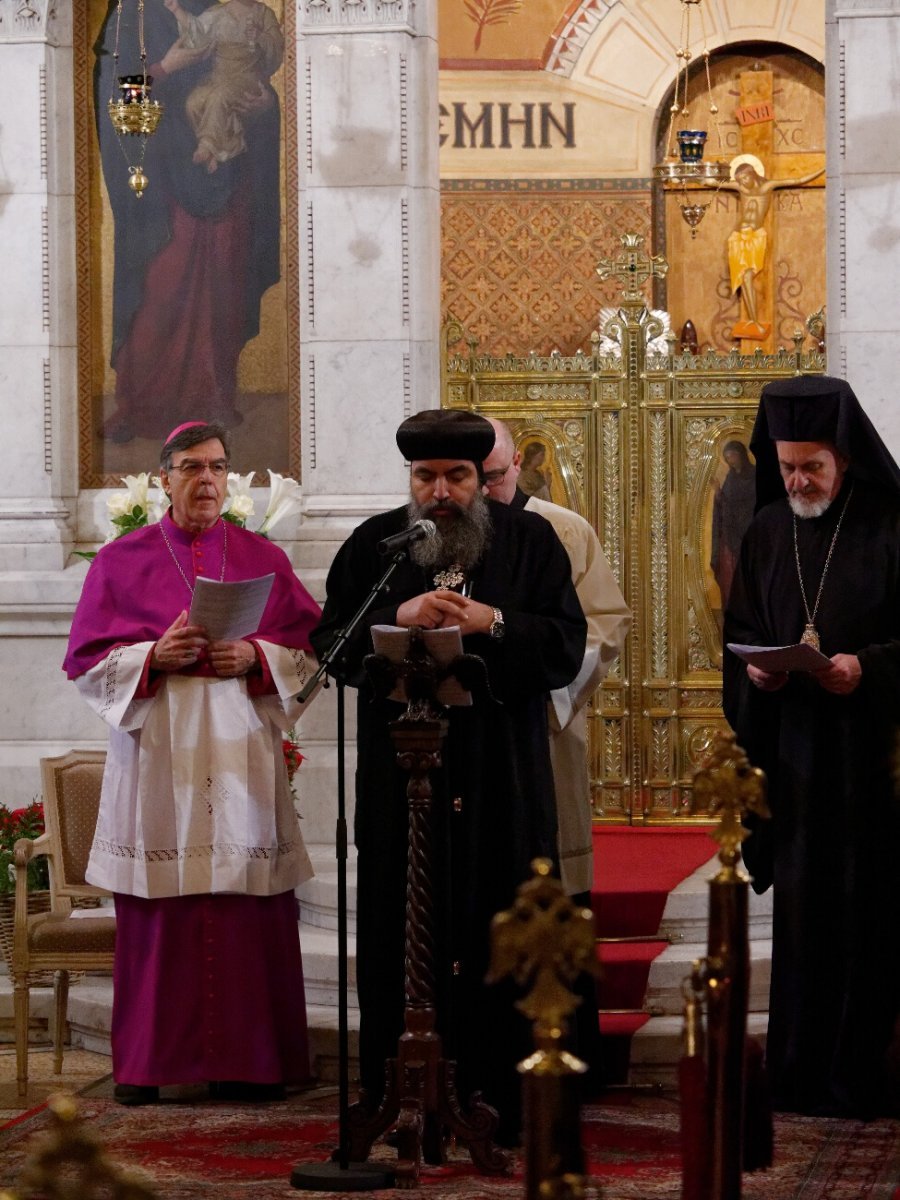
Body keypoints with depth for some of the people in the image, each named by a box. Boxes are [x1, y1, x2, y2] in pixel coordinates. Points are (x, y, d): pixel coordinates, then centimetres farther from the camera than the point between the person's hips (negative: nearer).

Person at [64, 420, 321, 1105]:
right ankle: (145, 1064, 3)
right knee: (158, 913, -3)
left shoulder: (264, 560, 10)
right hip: (157, 759, -1)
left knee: (249, 911, -2)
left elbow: (311, 652, 9)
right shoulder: (122, 560, 7)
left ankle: (247, 1061, 3)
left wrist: (256, 657, -10)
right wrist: (155, 656, -12)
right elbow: (88, 662, 4)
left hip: (241, 758, 1)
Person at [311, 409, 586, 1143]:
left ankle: (502, 1102, 4)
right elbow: (330, 643, 2)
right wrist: (397, 616, -14)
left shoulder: (531, 542, 7)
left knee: (503, 938, -1)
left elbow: (567, 648, -1)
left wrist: (492, 623, -16)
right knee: (402, 938, -1)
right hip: (400, 776, 1)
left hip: (502, 784, 0)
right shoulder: (373, 546, 10)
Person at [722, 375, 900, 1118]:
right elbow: (740, 631, 14)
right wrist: (755, 670, -6)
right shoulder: (767, 532, 9)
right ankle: (803, 1074, 11)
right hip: (793, 755, 4)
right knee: (800, 910, 5)